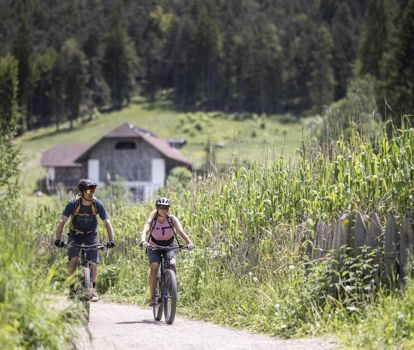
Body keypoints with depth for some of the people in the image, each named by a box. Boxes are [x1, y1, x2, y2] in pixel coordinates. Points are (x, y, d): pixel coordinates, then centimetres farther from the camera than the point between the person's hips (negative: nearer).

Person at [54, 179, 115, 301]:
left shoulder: (97, 204, -18)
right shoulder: (73, 203, -22)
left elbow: (107, 222, -18)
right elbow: (62, 221, -25)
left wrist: (111, 240, -30)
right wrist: (58, 239, -36)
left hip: (91, 236, 1)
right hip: (75, 235, -1)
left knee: (93, 264, -8)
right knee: (73, 260, -21)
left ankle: (93, 289, 13)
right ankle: (72, 288, -5)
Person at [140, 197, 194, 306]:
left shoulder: (172, 219, -16)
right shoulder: (152, 220, -18)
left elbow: (181, 231, -29)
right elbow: (145, 231, -34)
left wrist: (189, 242, -46)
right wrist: (143, 241, -56)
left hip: (170, 247, 1)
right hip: (154, 247, -1)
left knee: (172, 264, -28)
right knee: (154, 267, -25)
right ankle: (153, 296, -17)